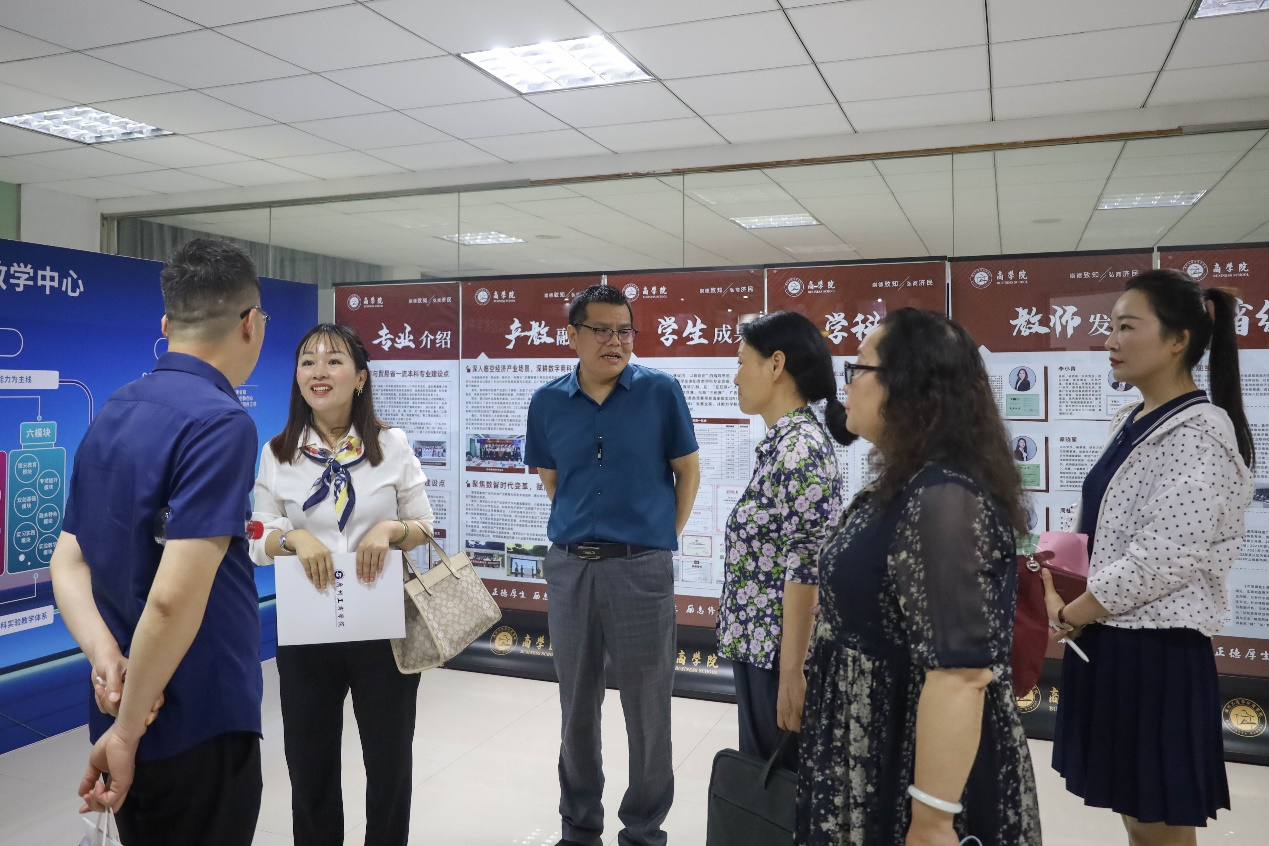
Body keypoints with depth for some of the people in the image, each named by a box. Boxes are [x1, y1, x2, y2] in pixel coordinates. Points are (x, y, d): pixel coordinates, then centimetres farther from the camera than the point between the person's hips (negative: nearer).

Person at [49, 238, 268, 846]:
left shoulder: (110, 415, 6)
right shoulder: (220, 421, -22)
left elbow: (68, 563, 7)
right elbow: (174, 597, -27)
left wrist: (104, 654, -7)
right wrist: (127, 734, -17)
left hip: (124, 709, 8)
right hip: (200, 730, -8)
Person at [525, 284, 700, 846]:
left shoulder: (660, 391, -6)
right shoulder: (547, 402, 1)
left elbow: (687, 471, 3)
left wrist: (666, 538, 3)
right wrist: (581, 526, 11)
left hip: (642, 568, -3)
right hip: (569, 568, 3)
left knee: (647, 709, 6)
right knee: (577, 706, 15)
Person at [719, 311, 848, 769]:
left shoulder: (799, 445, -20)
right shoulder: (782, 440, 9)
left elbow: (804, 568, -24)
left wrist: (790, 670, -23)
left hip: (780, 652, -9)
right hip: (758, 645, 9)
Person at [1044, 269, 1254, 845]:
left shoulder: (1201, 432, -15)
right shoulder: (1130, 421, 10)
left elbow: (1162, 558, -22)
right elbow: (1087, 528, 13)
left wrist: (1066, 617, -12)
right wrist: (1055, 591, -3)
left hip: (1155, 648, -8)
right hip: (1104, 639, 8)